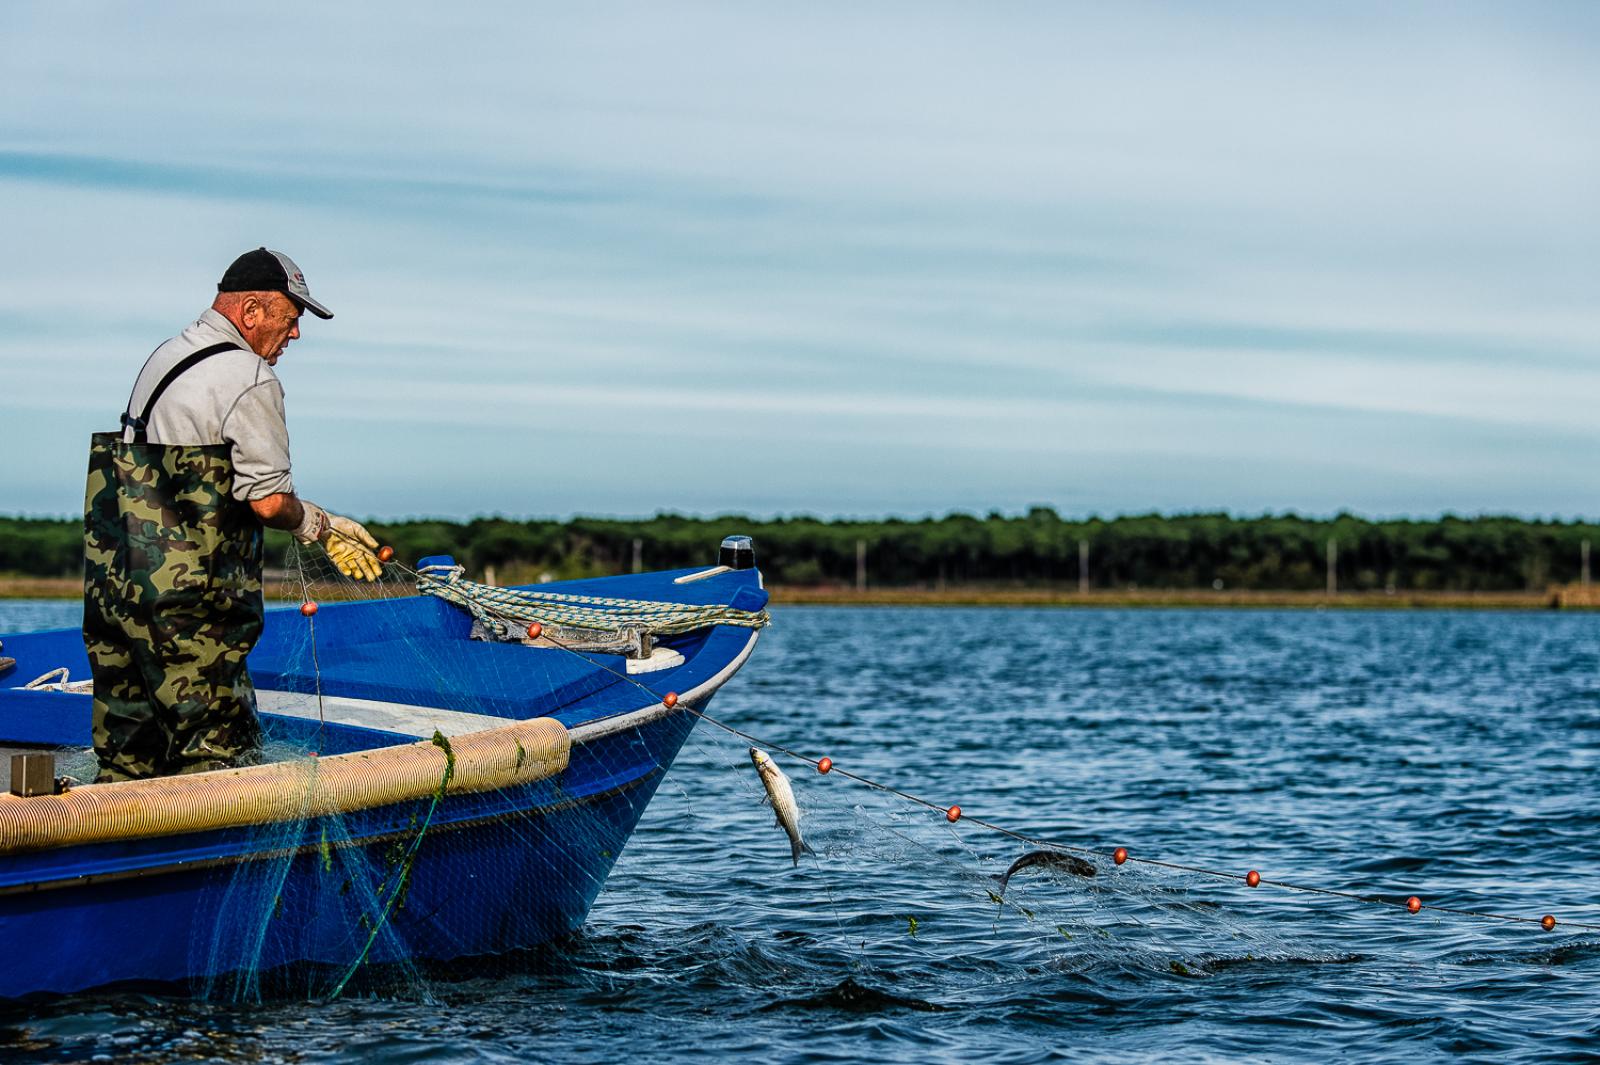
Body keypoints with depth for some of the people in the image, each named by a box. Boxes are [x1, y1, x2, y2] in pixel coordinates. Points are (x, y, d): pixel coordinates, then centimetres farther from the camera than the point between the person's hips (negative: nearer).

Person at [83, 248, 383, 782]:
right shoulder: (250, 379, -12)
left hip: (113, 583, 9)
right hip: (188, 601, -9)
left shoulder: (164, 357, 16)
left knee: (126, 756, 12)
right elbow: (268, 501, -15)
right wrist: (319, 526, 8)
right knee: (216, 749, -5)